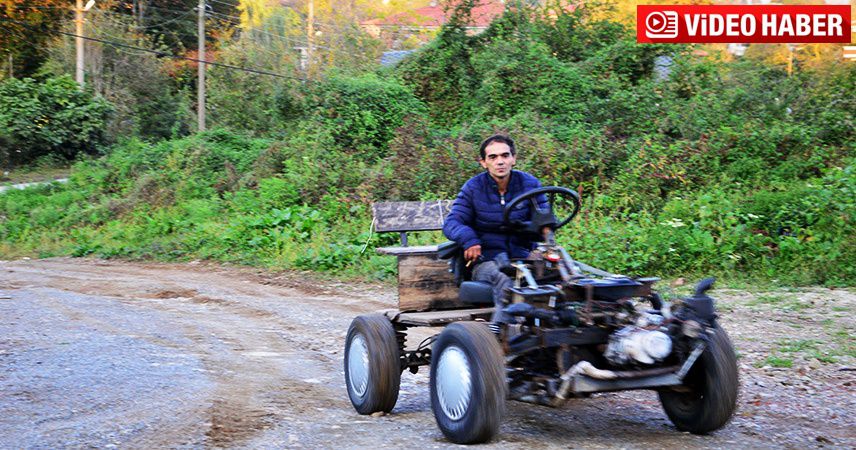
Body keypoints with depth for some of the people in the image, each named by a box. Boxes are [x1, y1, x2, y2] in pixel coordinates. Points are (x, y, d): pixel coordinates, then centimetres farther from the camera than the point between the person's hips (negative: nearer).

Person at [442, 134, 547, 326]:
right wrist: (468, 238, -21)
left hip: (522, 257, 2)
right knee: (505, 276, -36)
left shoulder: (530, 184, 8)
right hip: (486, 259, -1)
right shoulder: (473, 188, 5)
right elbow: (451, 222, 1)